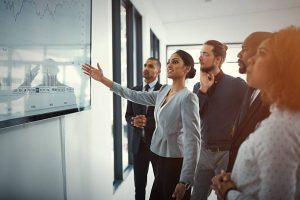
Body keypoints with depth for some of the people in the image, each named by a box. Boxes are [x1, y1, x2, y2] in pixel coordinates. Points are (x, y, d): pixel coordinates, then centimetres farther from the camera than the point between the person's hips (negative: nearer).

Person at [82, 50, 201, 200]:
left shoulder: (187, 98, -17)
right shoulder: (164, 90, 6)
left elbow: (193, 140, -22)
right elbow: (135, 96, 9)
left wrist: (185, 180, -25)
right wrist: (103, 79, 6)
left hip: (176, 162, -7)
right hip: (160, 157, 7)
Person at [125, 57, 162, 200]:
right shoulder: (134, 90, 8)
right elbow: (128, 115, 11)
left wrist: (148, 122, -23)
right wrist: (133, 120, -11)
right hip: (139, 143, 4)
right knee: (139, 183, 14)